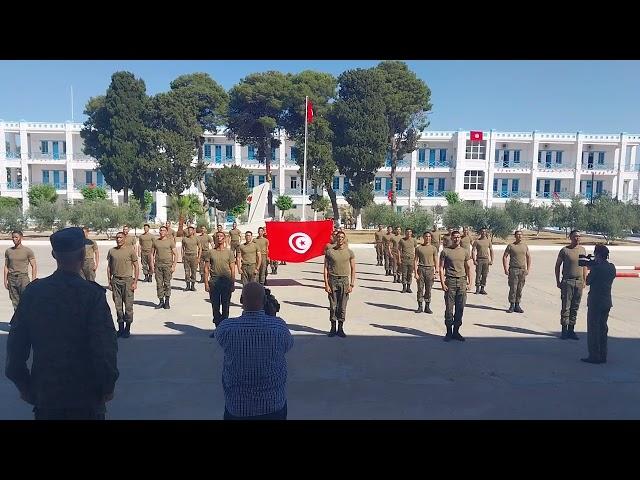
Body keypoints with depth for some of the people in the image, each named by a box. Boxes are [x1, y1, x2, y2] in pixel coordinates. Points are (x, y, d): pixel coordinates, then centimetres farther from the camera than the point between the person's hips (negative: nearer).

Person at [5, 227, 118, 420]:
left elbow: (16, 344, 3)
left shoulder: (33, 291, -4)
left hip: (44, 394, 4)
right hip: (86, 395, -3)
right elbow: (105, 347, -18)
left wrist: (23, 385, 15)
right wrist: (108, 387, -4)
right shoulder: (92, 294, -17)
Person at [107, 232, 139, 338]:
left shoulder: (130, 250, -2)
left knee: (128, 305, -2)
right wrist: (109, 281, 8)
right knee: (118, 305, 7)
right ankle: (120, 327, 17)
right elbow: (109, 267, 14)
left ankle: (128, 328, 8)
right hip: (115, 280, 3)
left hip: (127, 280, -3)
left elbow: (136, 267, 0)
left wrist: (135, 282, -5)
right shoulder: (111, 251, 7)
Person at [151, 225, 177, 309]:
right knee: (159, 284, 4)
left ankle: (167, 302, 10)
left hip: (167, 265, -2)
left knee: (167, 283, 1)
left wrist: (174, 265, -7)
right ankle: (161, 301, 13)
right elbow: (152, 254, 14)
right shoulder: (155, 241, 10)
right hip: (158, 265, 3)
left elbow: (175, 254, 1)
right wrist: (152, 265, 5)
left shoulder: (170, 241, 2)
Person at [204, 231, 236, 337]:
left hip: (226, 281, 0)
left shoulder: (229, 252, 4)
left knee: (225, 306, 6)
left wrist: (233, 283, -1)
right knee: (215, 306, 4)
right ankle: (218, 327, 15)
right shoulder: (211, 252, 4)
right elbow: (206, 268, 4)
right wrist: (206, 283, -4)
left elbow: (232, 269, 4)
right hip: (214, 282, 0)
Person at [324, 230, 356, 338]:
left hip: (344, 280, 0)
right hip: (332, 280, 0)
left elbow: (353, 269, 6)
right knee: (333, 306, 3)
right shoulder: (329, 251, 3)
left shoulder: (349, 252, 5)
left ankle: (340, 329, 13)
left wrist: (351, 284, -1)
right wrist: (326, 283, -4)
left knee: (342, 307, 3)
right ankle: (333, 328, 13)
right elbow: (326, 268, 4)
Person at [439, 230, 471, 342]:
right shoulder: (445, 251, 1)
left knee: (460, 309, 5)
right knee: (449, 308, -1)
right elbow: (441, 268, 0)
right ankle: (449, 332, 8)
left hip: (462, 281, 3)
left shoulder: (465, 252, 10)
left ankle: (456, 331, 15)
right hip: (450, 281, -3)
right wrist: (442, 283, -8)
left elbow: (467, 268, 15)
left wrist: (469, 282, 7)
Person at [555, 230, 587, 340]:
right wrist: (558, 281, 0)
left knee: (575, 307, 6)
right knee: (566, 307, -4)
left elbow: (584, 266, 17)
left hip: (579, 282, 4)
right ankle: (564, 330, 2)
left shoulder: (582, 249, 10)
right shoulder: (564, 250, -3)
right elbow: (557, 266, 3)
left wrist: (584, 280, 12)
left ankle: (571, 330, 13)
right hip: (567, 281, -4)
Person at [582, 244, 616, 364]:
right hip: (607, 302, 7)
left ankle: (594, 356, 4)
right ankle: (603, 356, 21)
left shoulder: (597, 268, -17)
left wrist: (592, 267, 5)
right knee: (603, 329, 16)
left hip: (595, 302, -7)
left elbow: (588, 281, -8)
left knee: (593, 329, 1)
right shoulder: (612, 267, 5)